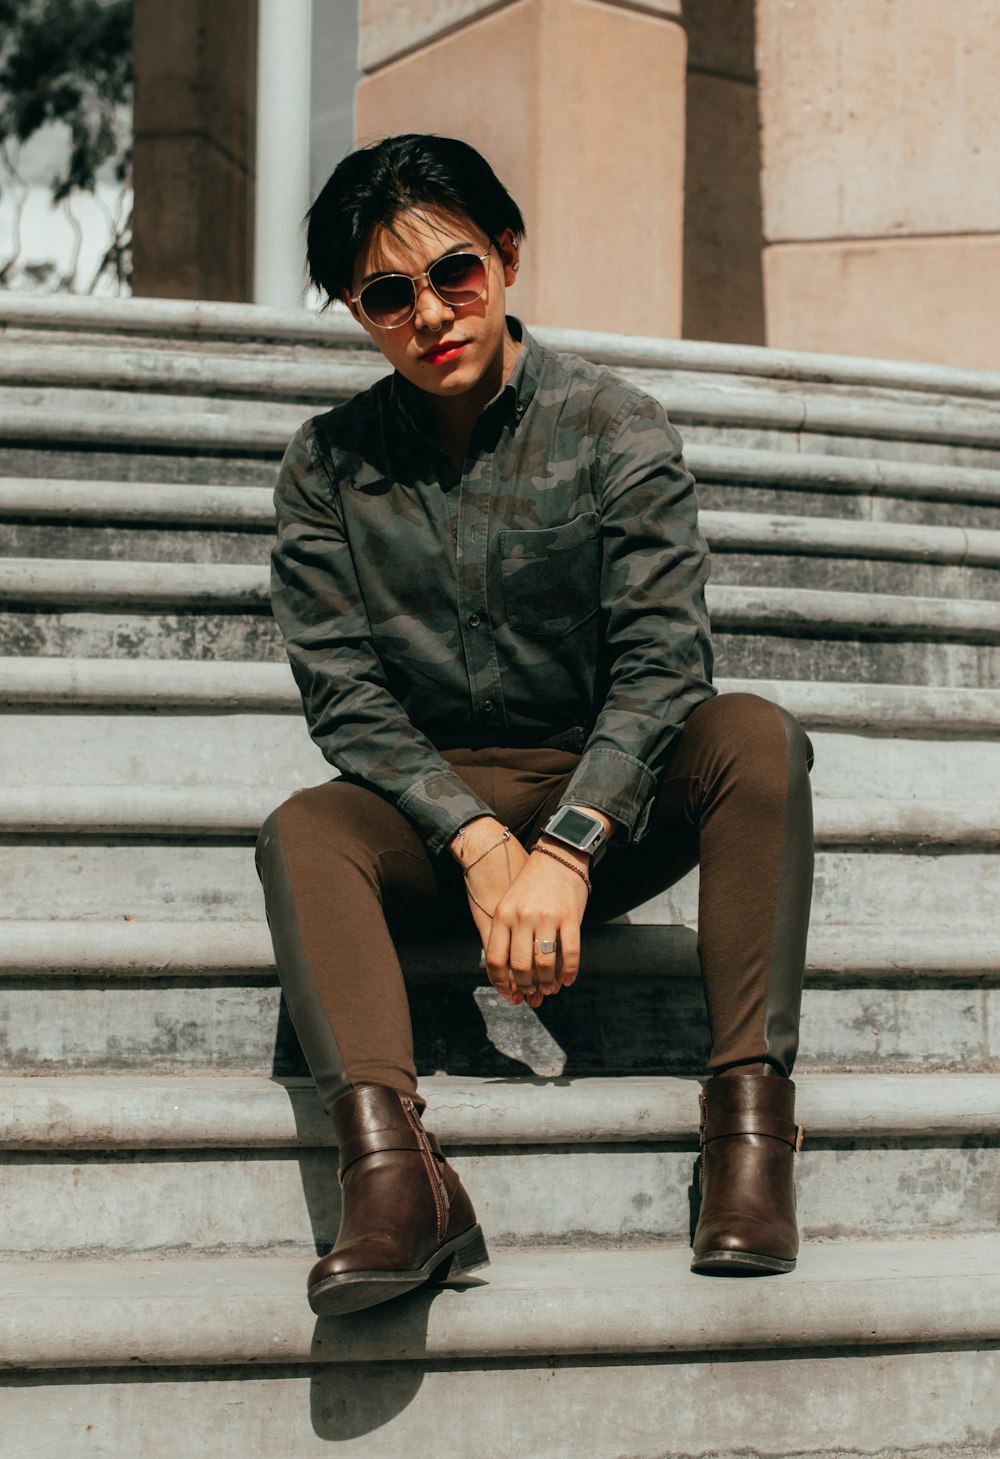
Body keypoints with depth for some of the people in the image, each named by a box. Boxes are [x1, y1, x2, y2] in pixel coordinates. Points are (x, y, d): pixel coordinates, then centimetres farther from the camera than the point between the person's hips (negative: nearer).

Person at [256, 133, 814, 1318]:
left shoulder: (615, 429, -3)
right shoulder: (327, 466, 2)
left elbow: (661, 660, -13)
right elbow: (344, 695, -5)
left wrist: (564, 853, -27)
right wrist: (481, 845, -21)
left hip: (609, 804, -1)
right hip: (430, 811, 1)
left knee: (754, 736, -29)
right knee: (303, 831, -29)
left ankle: (750, 1126, -35)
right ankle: (392, 1172, -49)